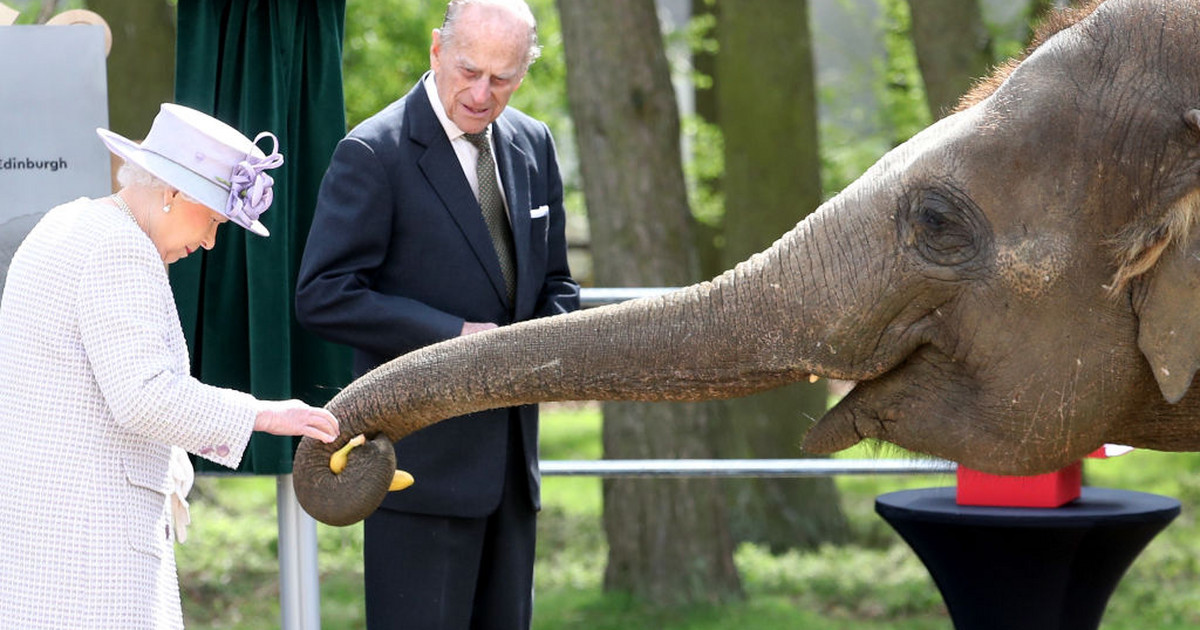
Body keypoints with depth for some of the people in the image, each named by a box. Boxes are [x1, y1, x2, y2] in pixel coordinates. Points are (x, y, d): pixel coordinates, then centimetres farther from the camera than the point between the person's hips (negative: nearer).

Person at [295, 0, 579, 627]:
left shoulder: (533, 146, 10)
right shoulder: (374, 153, -11)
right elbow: (322, 295, -16)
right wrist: (456, 336, -19)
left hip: (510, 451, 7)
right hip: (422, 454, -7)